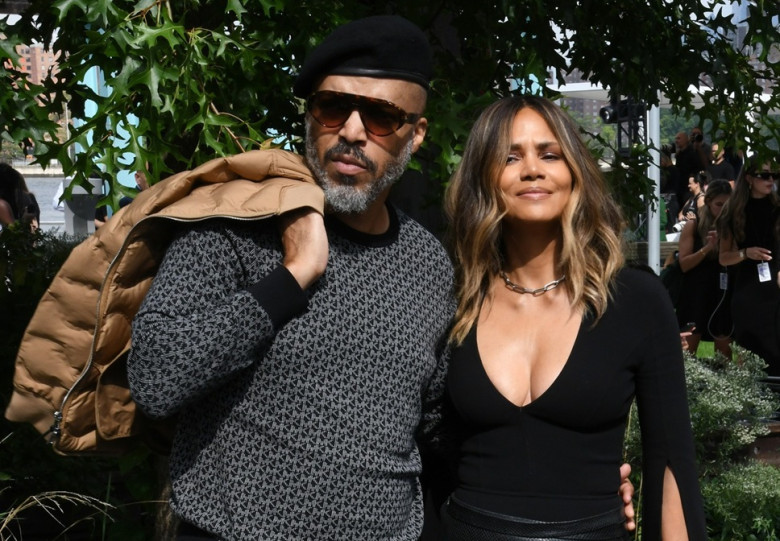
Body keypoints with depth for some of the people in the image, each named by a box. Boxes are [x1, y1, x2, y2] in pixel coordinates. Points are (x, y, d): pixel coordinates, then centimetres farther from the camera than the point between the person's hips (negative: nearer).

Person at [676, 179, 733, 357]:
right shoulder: (693, 226, -1)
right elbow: (684, 264, -8)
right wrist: (708, 247, -19)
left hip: (723, 295, 3)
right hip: (696, 296, -3)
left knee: (724, 355, 6)